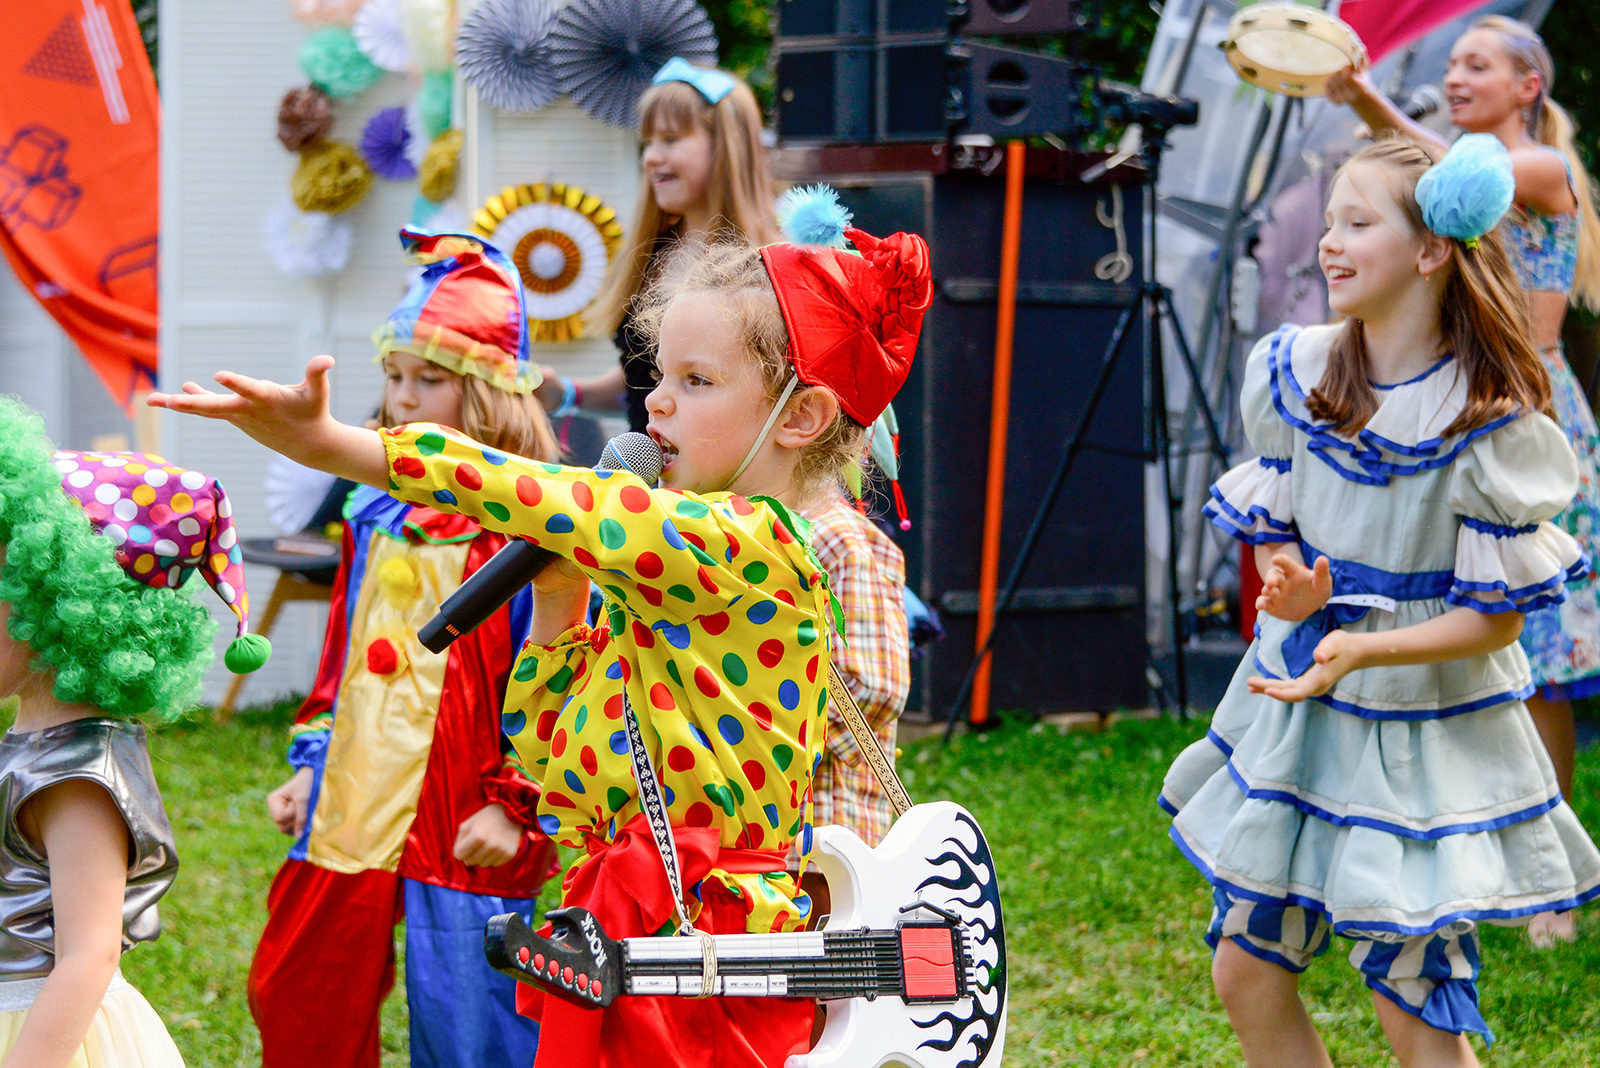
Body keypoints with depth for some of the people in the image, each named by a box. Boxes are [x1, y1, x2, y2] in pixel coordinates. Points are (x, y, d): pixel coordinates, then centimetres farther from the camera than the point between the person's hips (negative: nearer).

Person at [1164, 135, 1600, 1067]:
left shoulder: (1490, 421, -18)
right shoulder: (1297, 371, -2)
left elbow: (1496, 616, -14)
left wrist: (1362, 650, -27)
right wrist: (1291, 582, -13)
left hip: (1422, 734, -6)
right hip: (1294, 703, 6)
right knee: (1246, 974, 11)